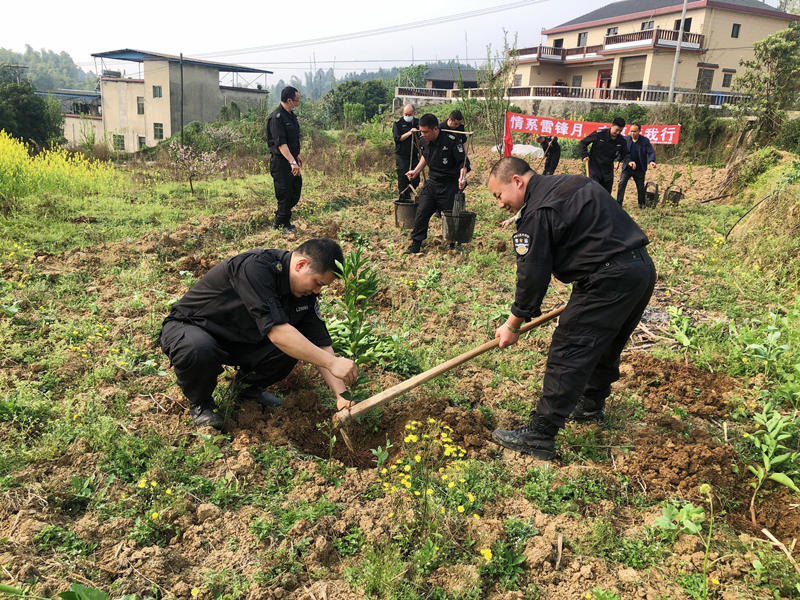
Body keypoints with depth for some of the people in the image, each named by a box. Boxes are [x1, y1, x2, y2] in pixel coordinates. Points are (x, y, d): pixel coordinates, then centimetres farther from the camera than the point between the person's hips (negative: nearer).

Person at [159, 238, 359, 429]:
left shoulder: (305, 291, -8)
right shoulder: (255, 267, -34)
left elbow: (321, 343, -7)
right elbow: (277, 332, -40)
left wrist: (341, 394, -17)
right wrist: (332, 362, -39)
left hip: (237, 338, 6)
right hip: (188, 327, -6)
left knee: (294, 347, -17)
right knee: (199, 350, -40)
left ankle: (247, 385, 11)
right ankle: (199, 404, -6)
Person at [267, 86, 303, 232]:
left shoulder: (291, 115, 13)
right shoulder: (276, 117, -18)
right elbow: (281, 143, -26)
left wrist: (297, 155, 30)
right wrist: (292, 162, -33)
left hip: (291, 159, 9)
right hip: (281, 162, -9)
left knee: (296, 192, 14)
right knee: (285, 194, -2)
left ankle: (279, 220, 28)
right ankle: (284, 224, 14)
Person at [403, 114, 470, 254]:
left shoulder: (450, 141, -18)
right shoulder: (425, 141, 1)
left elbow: (463, 161, -15)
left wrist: (462, 176, -31)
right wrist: (416, 171, 23)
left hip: (450, 186, -5)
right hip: (432, 183, 5)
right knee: (421, 213, -3)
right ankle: (416, 245, 5)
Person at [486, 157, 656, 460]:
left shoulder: (538, 212, -12)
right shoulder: (569, 183, 18)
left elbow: (532, 275, -11)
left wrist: (512, 326, 0)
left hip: (609, 280, -10)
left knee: (567, 353, -6)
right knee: (605, 347, 25)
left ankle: (539, 436, -1)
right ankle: (592, 405, 44)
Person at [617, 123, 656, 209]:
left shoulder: (645, 141, -5)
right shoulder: (625, 139, -1)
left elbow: (651, 152, -9)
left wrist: (651, 161, -29)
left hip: (640, 169, 0)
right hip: (627, 168, 0)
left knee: (641, 187, 12)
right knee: (621, 184, -16)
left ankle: (641, 204, 30)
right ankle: (618, 203, -12)